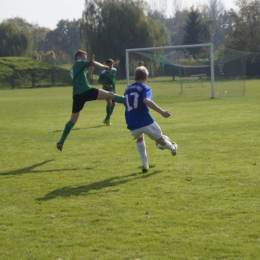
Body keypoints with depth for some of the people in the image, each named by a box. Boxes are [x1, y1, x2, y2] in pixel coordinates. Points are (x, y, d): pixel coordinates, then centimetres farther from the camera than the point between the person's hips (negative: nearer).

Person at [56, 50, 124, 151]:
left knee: (73, 119, 13)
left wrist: (91, 65, 26)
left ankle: (61, 141, 9)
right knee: (110, 95, -7)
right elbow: (93, 63, 0)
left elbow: (87, 76, 33)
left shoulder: (73, 69, 30)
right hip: (86, 92, -8)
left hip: (77, 96, 8)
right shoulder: (79, 63, 7)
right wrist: (103, 66, 16)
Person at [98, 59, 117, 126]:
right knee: (109, 102, -24)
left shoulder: (114, 70, 3)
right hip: (107, 89, -7)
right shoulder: (103, 72, -14)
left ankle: (106, 119, 24)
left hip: (113, 89, 7)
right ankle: (108, 119, -21)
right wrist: (106, 85, -19)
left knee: (113, 104, 10)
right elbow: (99, 81, -7)